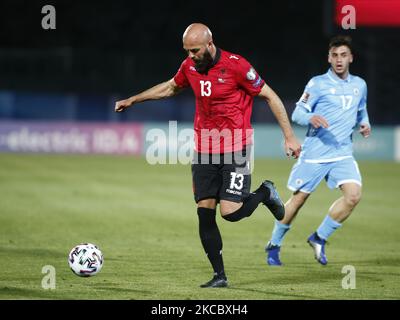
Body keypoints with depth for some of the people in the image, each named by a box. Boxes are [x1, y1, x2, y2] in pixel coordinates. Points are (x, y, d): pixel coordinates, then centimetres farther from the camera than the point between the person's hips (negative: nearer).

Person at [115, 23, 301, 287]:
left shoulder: (235, 65, -14)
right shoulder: (190, 67, 4)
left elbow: (270, 97, -8)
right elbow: (170, 87, 26)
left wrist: (289, 136, -10)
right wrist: (133, 100, 27)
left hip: (235, 150, -5)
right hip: (204, 152, 5)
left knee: (230, 212, -14)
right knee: (205, 213, -2)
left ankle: (265, 193, 18)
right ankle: (219, 275, 8)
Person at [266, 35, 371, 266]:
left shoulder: (359, 85, 10)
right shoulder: (318, 84, -5)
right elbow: (297, 114, -6)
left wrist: (364, 124, 5)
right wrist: (311, 119, -28)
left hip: (343, 154, 4)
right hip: (314, 153, -4)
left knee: (354, 195, -16)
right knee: (299, 199, 2)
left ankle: (319, 238, 1)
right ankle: (274, 245, 22)